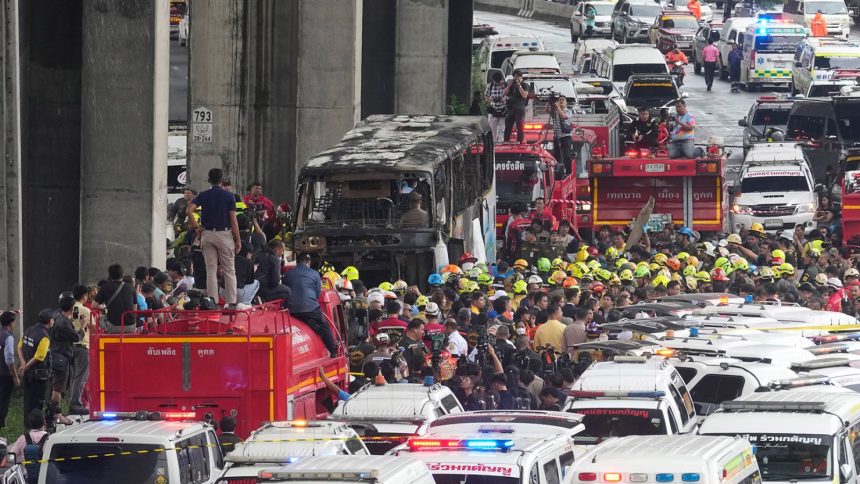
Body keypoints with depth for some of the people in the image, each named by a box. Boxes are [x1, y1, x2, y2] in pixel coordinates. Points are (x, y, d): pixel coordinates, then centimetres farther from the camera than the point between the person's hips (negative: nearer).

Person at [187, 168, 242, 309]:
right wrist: (238, 240, 0)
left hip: (207, 234, 2)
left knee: (211, 270, 5)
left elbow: (190, 210, -12)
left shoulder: (203, 195, 1)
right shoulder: (228, 196, -4)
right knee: (229, 270, 4)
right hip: (224, 233, -2)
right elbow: (233, 220, -6)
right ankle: (231, 302, 2)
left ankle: (212, 302, 2)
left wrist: (196, 227, -2)